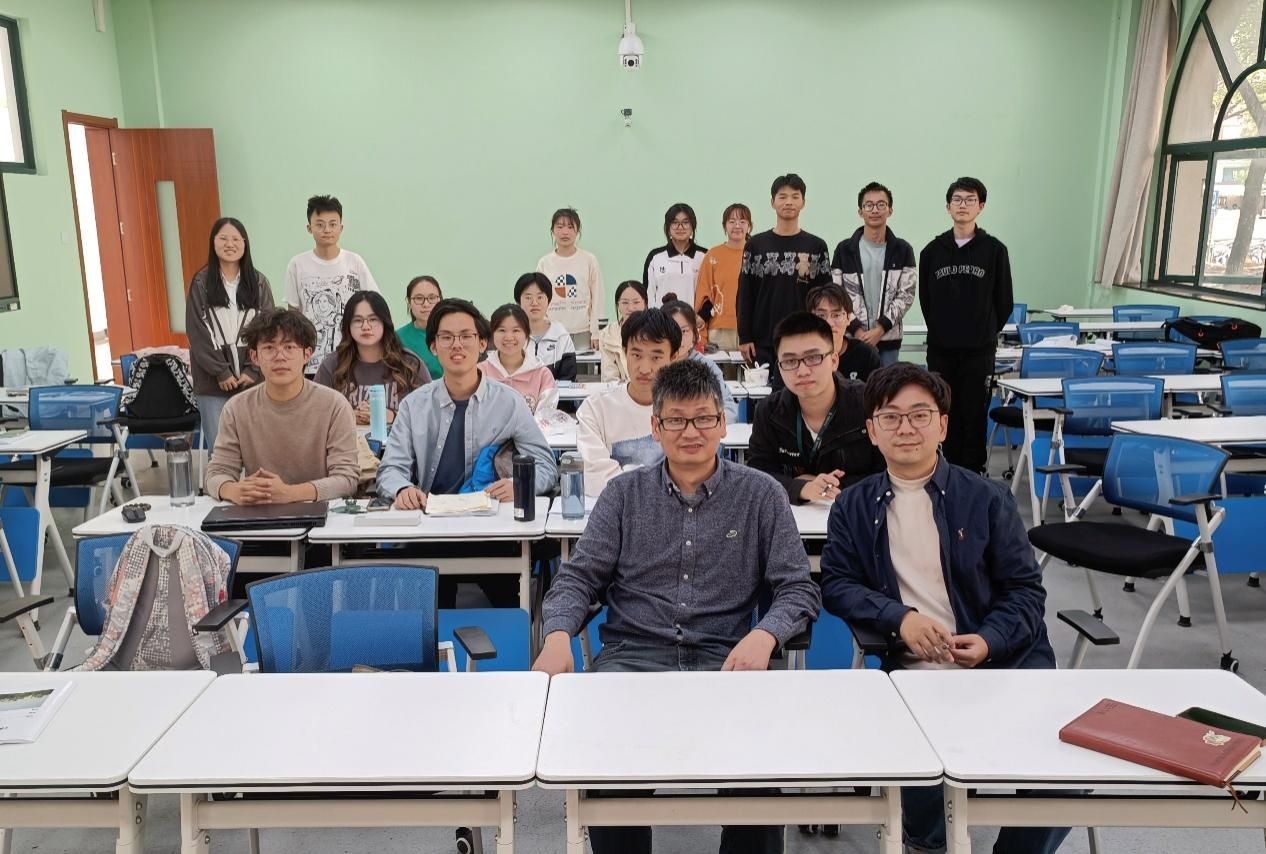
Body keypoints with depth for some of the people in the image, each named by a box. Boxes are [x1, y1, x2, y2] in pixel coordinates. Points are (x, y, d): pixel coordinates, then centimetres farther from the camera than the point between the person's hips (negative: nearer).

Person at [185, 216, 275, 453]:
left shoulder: (258, 283, 6)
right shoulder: (201, 284, 2)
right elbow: (197, 333, -1)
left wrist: (253, 371, -6)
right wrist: (221, 372, -8)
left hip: (252, 378, 1)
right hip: (213, 381, -1)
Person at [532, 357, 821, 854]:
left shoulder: (760, 495, 7)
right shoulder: (624, 494, 10)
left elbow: (798, 589, 4)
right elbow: (579, 577, 7)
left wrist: (764, 635, -16)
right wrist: (558, 633, -13)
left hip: (724, 659, 0)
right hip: (633, 655, 1)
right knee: (605, 740, -29)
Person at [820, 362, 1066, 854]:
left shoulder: (986, 499, 8)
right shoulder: (854, 508, 11)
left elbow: (1025, 588, 7)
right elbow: (836, 584, 6)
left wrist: (991, 640, -12)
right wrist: (900, 618, -11)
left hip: (1003, 661, 1)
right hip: (914, 671, 0)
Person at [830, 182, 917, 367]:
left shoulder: (903, 250, 4)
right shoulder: (844, 249, 3)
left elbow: (906, 295, -1)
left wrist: (881, 328, -12)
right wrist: (856, 329, -11)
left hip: (888, 340, 1)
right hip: (853, 339, 0)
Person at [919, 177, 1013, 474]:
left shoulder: (994, 250, 0)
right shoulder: (932, 251, 5)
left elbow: (1004, 302, 5)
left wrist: (987, 332, 10)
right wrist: (942, 330, 13)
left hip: (979, 350, -2)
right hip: (941, 349, 2)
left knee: (975, 413, 1)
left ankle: (973, 472, 10)